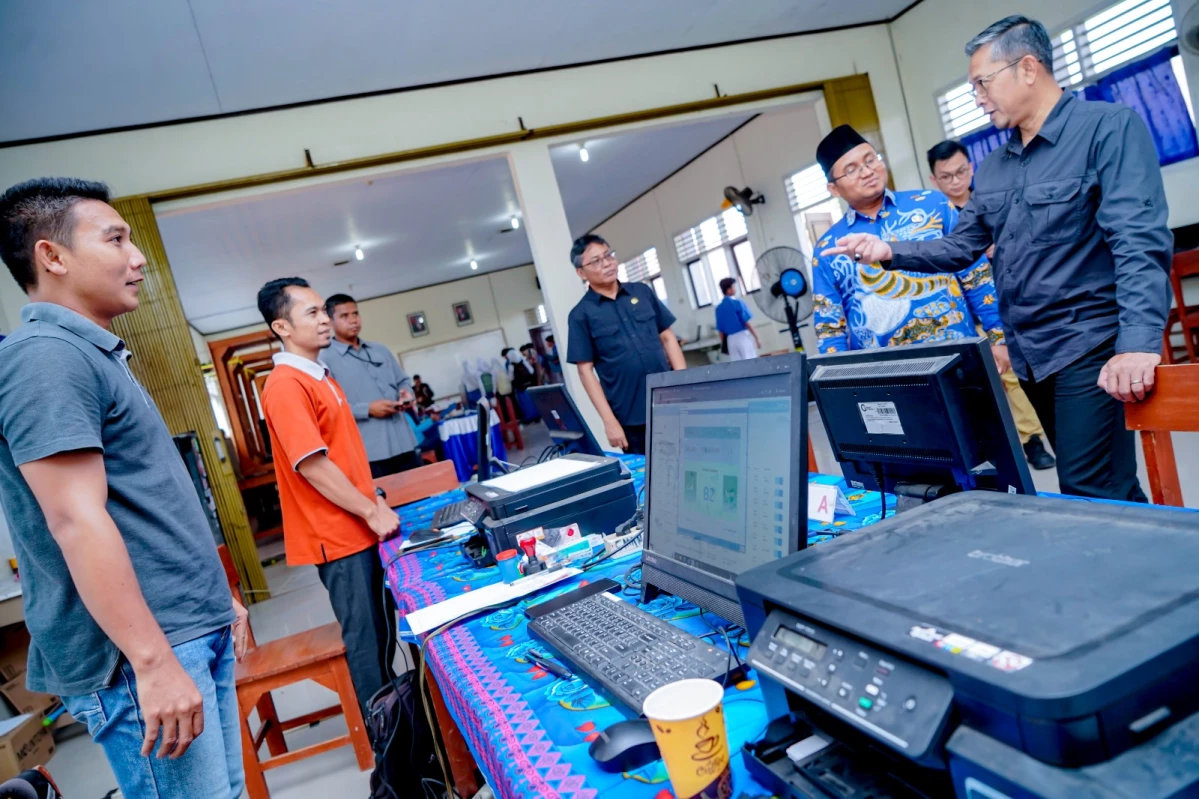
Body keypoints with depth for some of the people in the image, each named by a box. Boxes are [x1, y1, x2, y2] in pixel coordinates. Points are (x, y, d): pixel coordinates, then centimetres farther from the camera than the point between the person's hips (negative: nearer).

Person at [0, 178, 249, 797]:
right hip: (136, 652, -9)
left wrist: (220, 596, 23)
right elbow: (77, 521, -22)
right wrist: (153, 662, -23)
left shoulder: (96, 354, 16)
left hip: (196, 630, 9)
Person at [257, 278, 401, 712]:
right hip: (337, 534, -9)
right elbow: (312, 465, -23)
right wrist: (372, 512, -17)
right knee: (365, 636, 2)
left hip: (358, 527, 9)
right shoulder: (286, 385, -18)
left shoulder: (322, 376, 13)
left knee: (383, 629, 19)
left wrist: (375, 498, 12)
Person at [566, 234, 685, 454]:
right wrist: (609, 420, -10)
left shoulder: (642, 292, 7)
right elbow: (586, 370, -5)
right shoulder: (581, 315, -3)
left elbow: (667, 337, 10)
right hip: (631, 417, -3)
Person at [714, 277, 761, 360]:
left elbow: (720, 331, 10)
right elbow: (747, 323, -11)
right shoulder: (737, 303, -8)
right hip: (743, 337, -5)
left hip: (730, 340, 5)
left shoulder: (719, 308, 7)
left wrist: (724, 346, 17)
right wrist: (757, 338, -6)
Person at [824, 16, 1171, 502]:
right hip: (1028, 354, 7)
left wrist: (1139, 343, -30)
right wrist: (890, 253, -3)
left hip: (1089, 346, -7)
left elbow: (1140, 241, -19)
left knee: (1089, 496, -8)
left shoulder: (1109, 128, -9)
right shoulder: (991, 169, 13)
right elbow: (961, 247, 13)